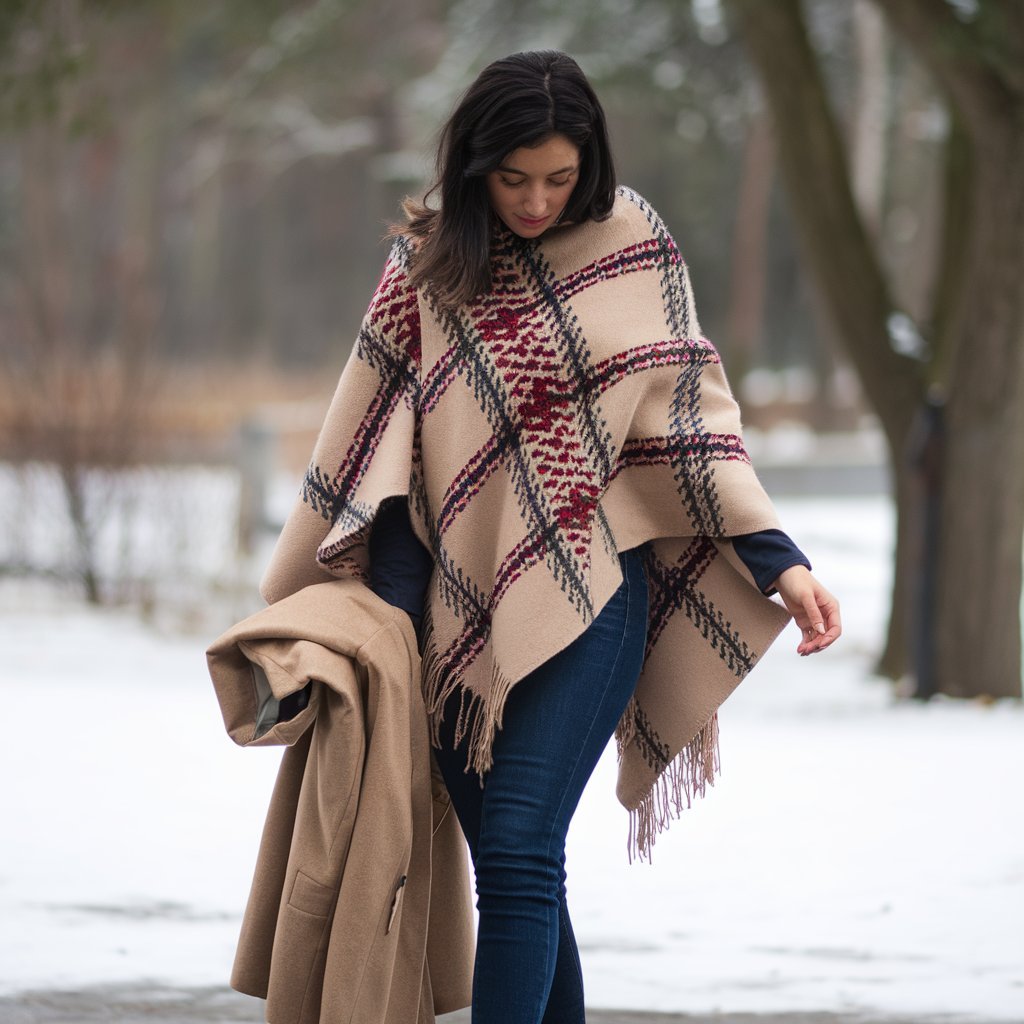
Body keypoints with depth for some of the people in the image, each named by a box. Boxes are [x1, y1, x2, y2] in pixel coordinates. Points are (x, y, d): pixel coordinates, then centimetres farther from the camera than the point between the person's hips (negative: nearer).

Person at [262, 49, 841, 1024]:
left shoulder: (628, 245, 0)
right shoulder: (426, 264, 5)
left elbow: (688, 415, -2)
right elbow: (376, 441, 5)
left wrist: (778, 561, -11)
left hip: (583, 603, -3)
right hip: (462, 608, 3)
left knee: (518, 859, -14)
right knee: (508, 867, 4)